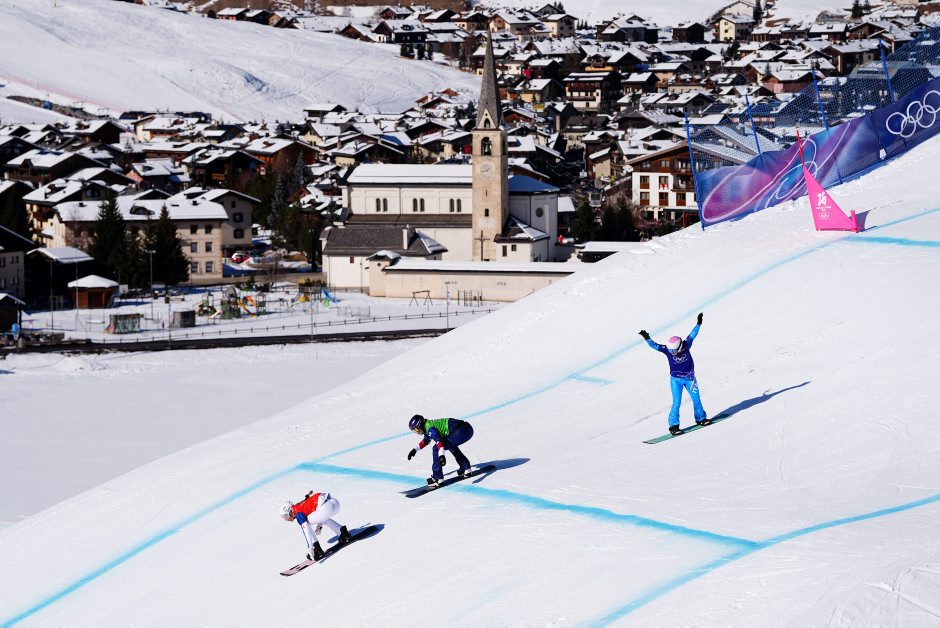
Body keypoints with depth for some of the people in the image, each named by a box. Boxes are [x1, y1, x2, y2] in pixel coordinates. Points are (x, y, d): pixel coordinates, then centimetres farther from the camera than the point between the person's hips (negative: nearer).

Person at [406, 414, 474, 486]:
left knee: (436, 449, -7)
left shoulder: (430, 428, -10)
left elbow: (439, 440, -27)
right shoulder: (428, 426, 21)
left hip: (461, 431, -10)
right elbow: (426, 441, 41)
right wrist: (415, 449, 44)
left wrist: (441, 455, -40)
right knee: (451, 444, 37)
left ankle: (437, 478, -6)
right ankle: (466, 469, 38)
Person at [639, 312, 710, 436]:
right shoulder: (667, 350, -18)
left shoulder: (686, 346, -17)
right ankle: (673, 425, -2)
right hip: (676, 379, -2)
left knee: (696, 399, 11)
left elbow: (692, 335, -16)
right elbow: (654, 346, -23)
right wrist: (647, 338, -38)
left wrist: (698, 324, -24)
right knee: (676, 402, -7)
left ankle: (701, 418, 31)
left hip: (689, 378, 2)